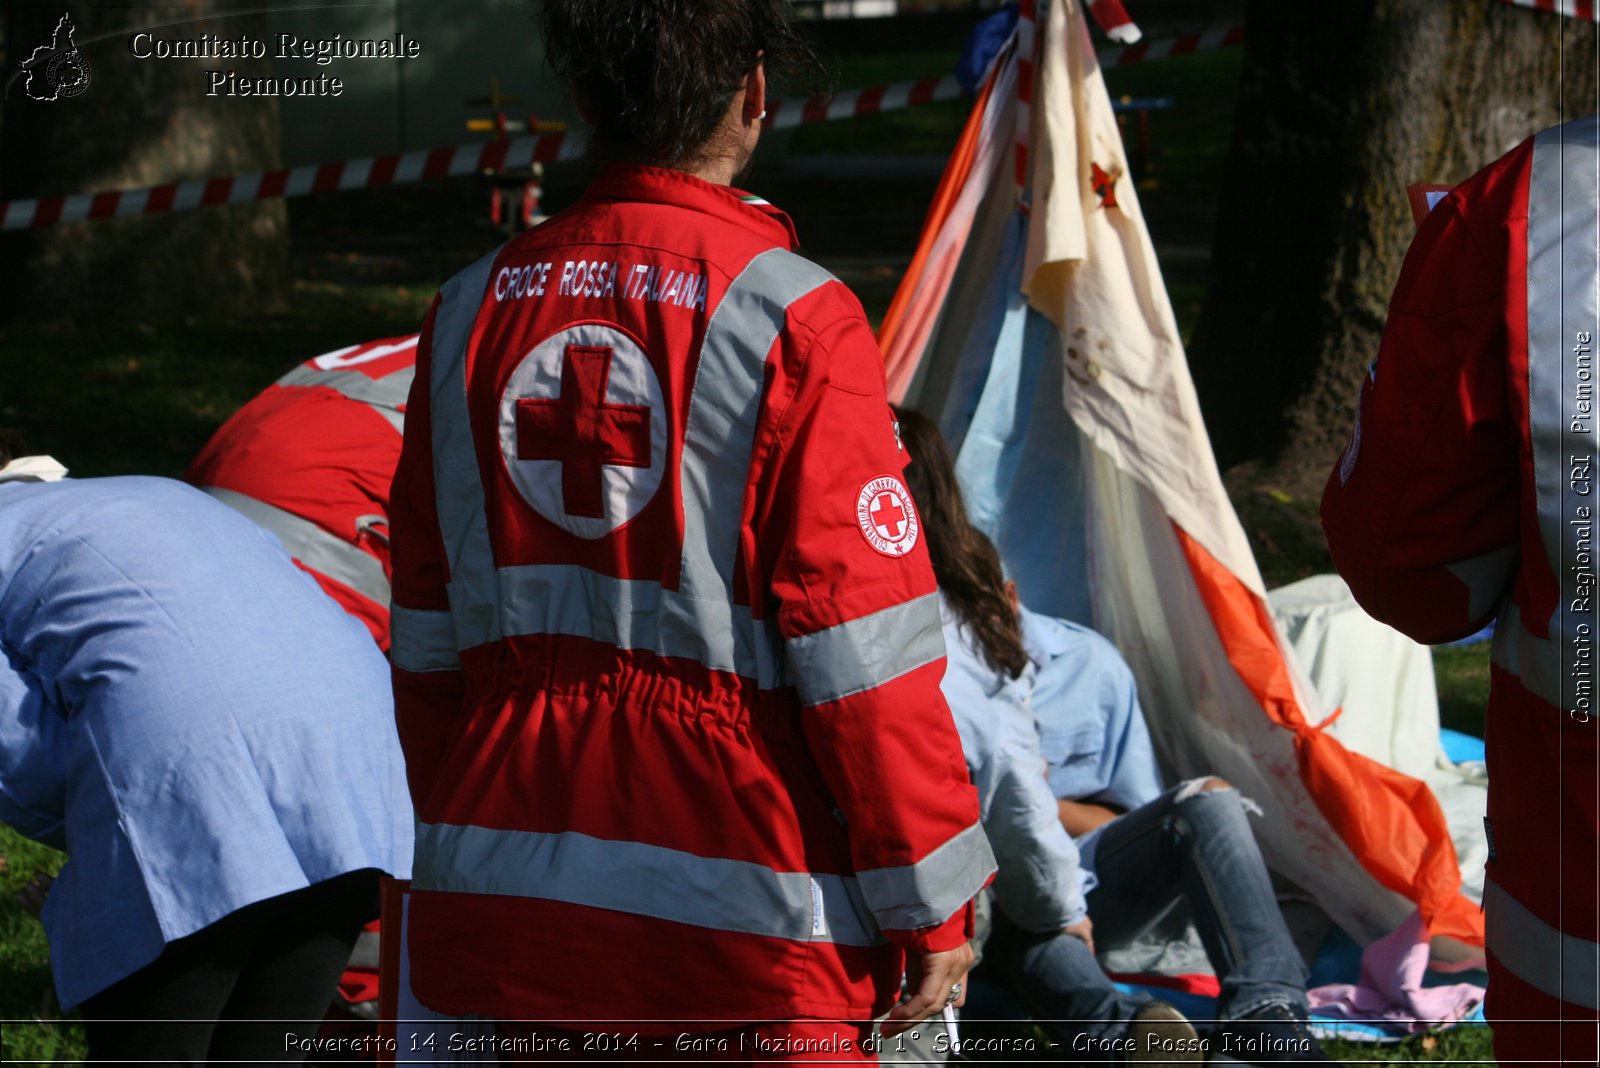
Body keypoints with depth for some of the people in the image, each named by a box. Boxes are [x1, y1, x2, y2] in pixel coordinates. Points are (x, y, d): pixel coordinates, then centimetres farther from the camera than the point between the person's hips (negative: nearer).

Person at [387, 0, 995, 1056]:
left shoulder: (471, 309, 5)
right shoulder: (790, 319, -12)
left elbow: (428, 635, 12)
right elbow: (864, 650, -12)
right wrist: (934, 904, -4)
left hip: (512, 899, 6)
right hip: (745, 900, -5)